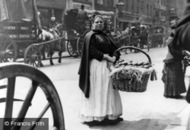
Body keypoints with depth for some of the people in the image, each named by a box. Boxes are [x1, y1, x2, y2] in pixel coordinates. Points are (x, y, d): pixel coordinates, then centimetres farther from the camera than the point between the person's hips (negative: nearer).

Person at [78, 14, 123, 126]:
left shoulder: (105, 36, 19)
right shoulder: (90, 36, -5)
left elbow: (114, 48, 10)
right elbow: (92, 51, -16)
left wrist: (114, 57, -10)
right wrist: (106, 57, -20)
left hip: (107, 65, 8)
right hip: (97, 65, -8)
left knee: (108, 90, 9)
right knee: (97, 91, -5)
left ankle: (109, 114, 16)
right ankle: (96, 117, 1)